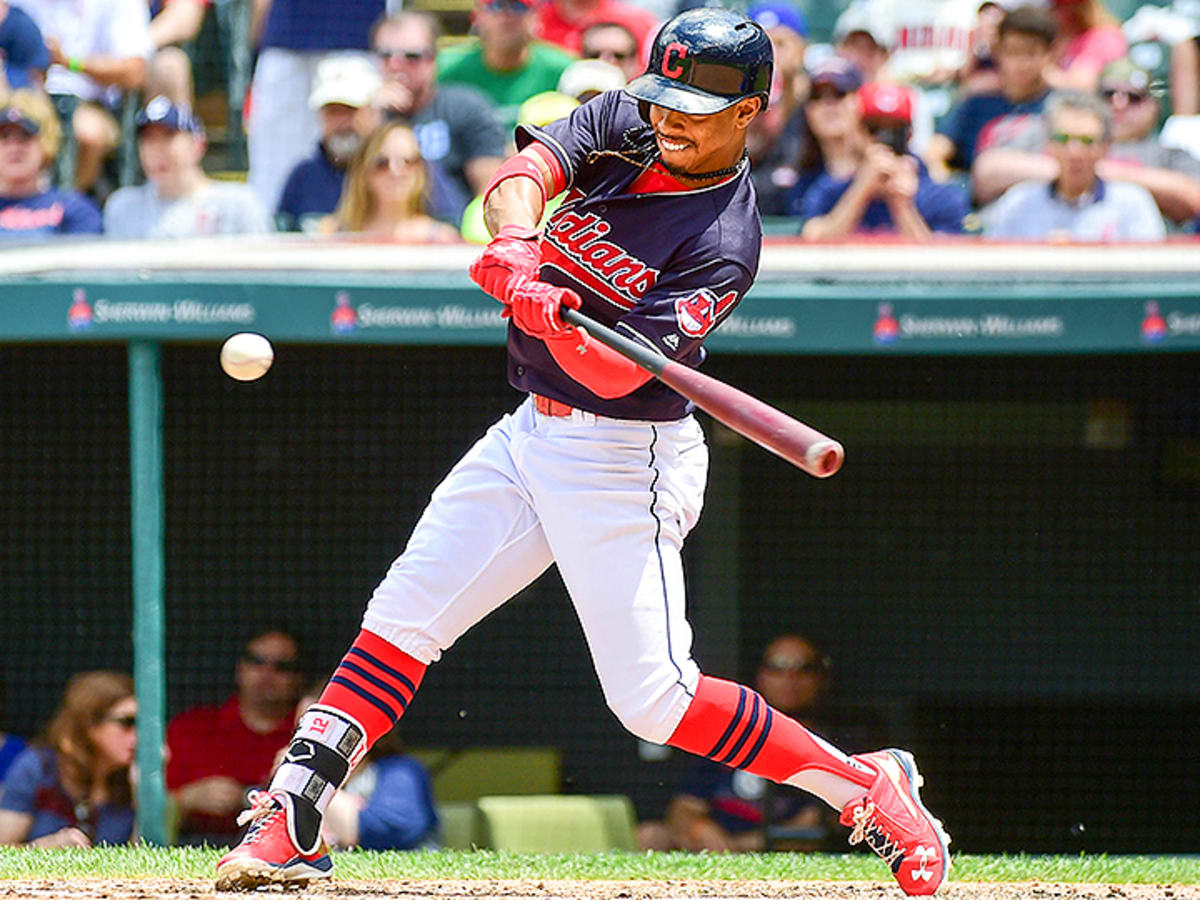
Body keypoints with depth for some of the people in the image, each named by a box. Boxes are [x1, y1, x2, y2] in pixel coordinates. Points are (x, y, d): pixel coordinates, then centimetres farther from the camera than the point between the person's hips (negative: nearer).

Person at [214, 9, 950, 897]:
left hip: (623, 459, -7)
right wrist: (517, 245, -39)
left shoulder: (723, 243, -18)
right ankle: (292, 819, 1)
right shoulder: (623, 125, 0)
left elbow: (618, 372, -26)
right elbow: (527, 172, -17)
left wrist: (561, 330, -47)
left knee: (652, 697, -9)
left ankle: (865, 787, 4)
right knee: (403, 615, 0)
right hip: (534, 431, 7)